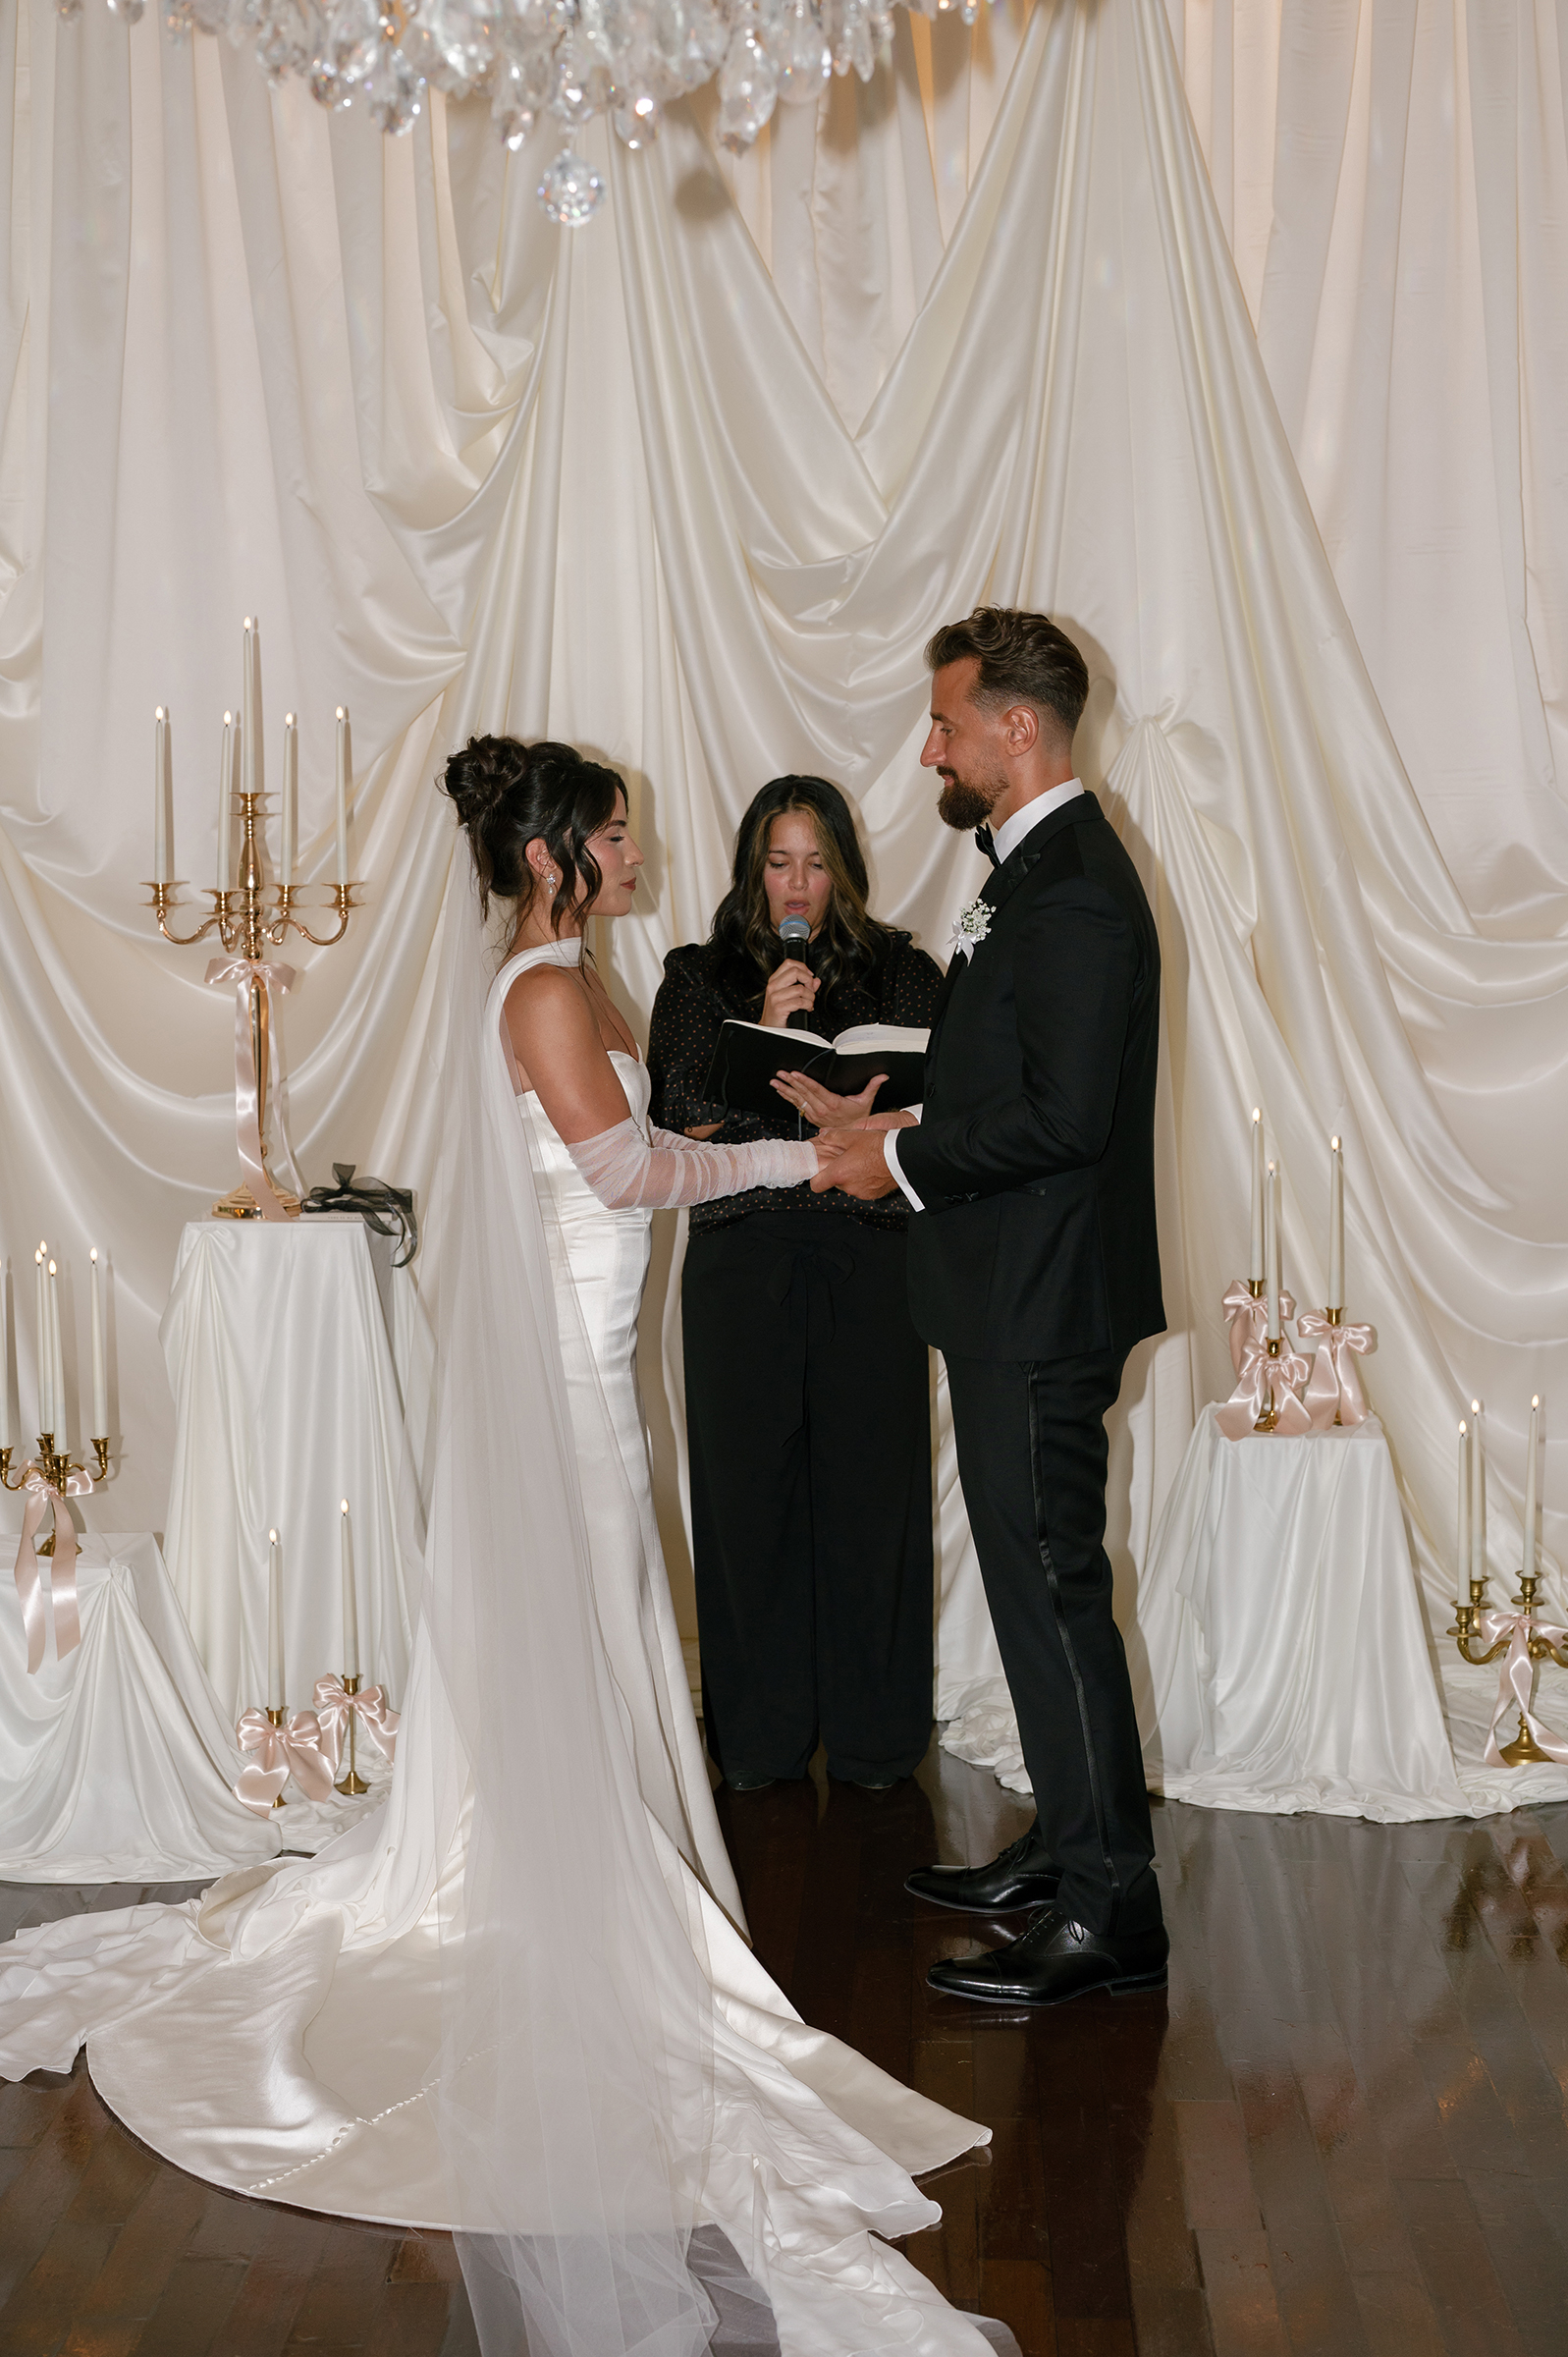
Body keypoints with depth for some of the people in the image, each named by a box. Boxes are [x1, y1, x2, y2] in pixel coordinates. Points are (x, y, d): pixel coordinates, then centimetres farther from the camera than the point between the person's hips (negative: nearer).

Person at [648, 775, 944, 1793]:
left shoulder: (902, 972, 8)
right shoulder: (703, 976, 8)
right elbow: (686, 1120, -2)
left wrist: (854, 1116, -19)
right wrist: (770, 1032, -14)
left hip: (871, 1260, 0)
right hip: (744, 1261, 0)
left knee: (870, 1483, 1)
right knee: (752, 1488, 2)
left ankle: (874, 1733, 13)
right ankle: (761, 1735, 15)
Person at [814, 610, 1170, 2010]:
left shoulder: (1074, 887, -19)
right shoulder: (1040, 868, 14)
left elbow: (1061, 1116, -25)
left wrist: (901, 1161, -15)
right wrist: (890, 1119, 10)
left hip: (1043, 1303, -11)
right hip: (1016, 1295, 11)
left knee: (1054, 1586, -5)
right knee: (1038, 1578, 17)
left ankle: (1112, 1913, 3)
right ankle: (1068, 1849, 30)